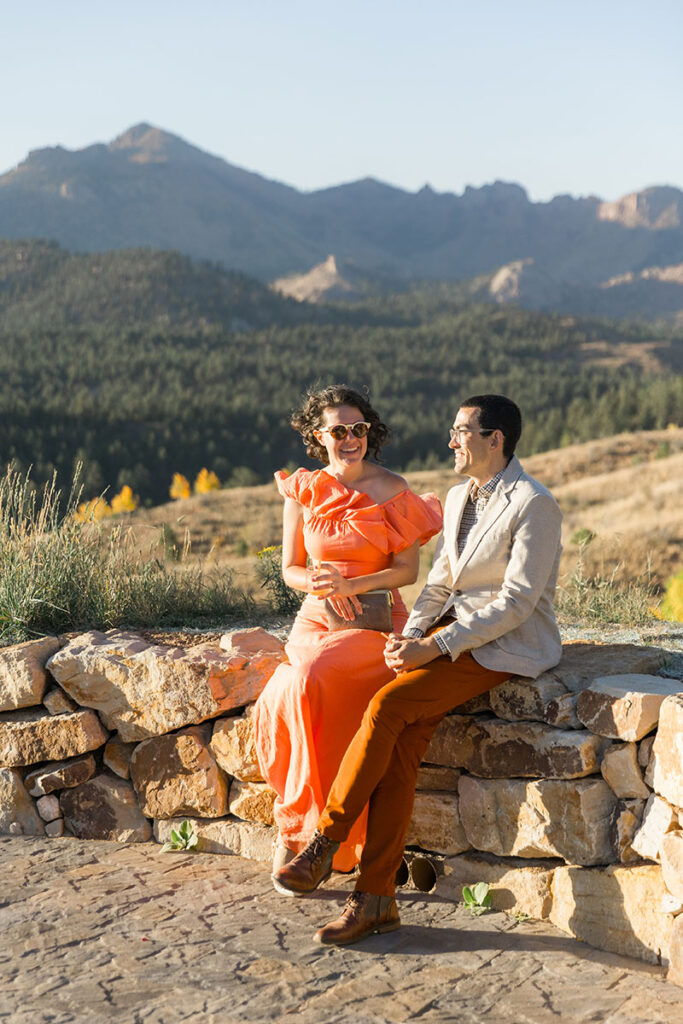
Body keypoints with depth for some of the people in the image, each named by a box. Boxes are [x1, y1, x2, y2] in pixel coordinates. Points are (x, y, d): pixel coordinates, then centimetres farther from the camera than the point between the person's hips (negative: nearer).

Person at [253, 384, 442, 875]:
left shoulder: (391, 489, -1)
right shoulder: (303, 490, 7)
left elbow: (408, 570, -2)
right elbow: (291, 568, 11)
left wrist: (351, 585, -16)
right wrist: (320, 586, -11)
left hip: (376, 621, -3)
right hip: (317, 620, 3)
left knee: (305, 683, -30)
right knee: (282, 699, -27)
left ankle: (295, 826, -15)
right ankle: (296, 827, -11)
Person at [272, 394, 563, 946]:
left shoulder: (534, 505, -13)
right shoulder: (458, 497, 14)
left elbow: (517, 602, -18)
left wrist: (435, 646, -21)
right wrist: (409, 634, -3)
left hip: (509, 645, -7)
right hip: (454, 630, 7)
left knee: (388, 704, -25)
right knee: (404, 739, -17)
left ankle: (325, 842, -13)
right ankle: (377, 897, -16)